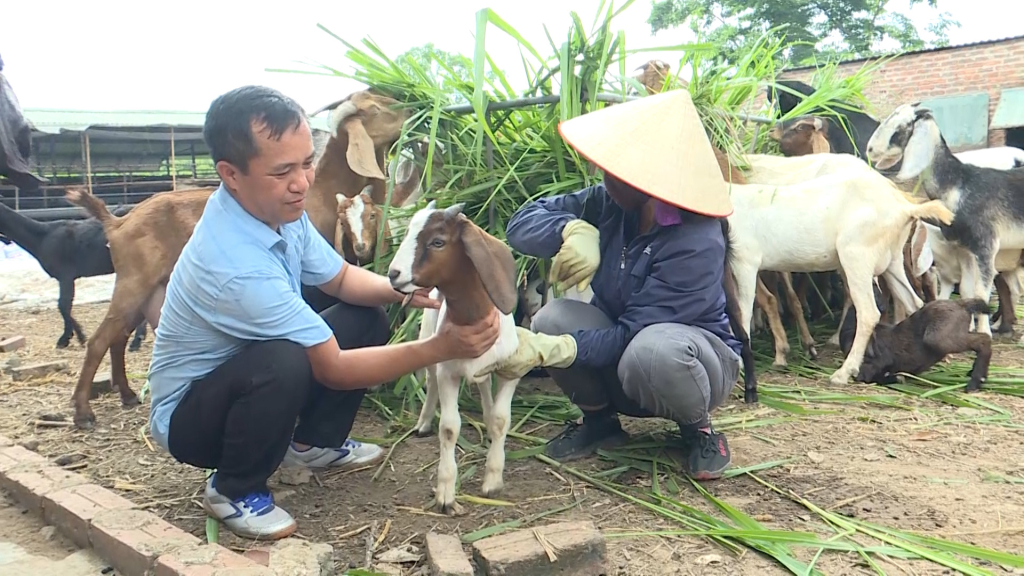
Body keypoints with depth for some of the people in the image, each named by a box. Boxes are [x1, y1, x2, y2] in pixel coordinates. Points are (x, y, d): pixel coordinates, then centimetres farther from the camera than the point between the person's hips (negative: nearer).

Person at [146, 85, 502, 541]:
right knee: (285, 362, -37)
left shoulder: (276, 207, -11)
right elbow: (334, 368, -29)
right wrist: (441, 348, -29)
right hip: (188, 416, -8)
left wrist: (401, 289, -16)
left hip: (247, 380, 8)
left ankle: (315, 442, 18)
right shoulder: (236, 265, -36)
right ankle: (234, 491, -10)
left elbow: (340, 278, 4)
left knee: (368, 319, 2)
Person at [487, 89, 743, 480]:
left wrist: (546, 350, -38)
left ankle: (697, 428, -5)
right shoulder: (610, 203, -14)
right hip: (617, 356, 5)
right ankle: (599, 419, 4)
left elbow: (630, 337, -29)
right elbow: (522, 223, -12)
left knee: (652, 349, -40)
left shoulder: (696, 243, -29)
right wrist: (574, 230, -33)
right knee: (553, 318, -23)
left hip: (692, 354, -5)